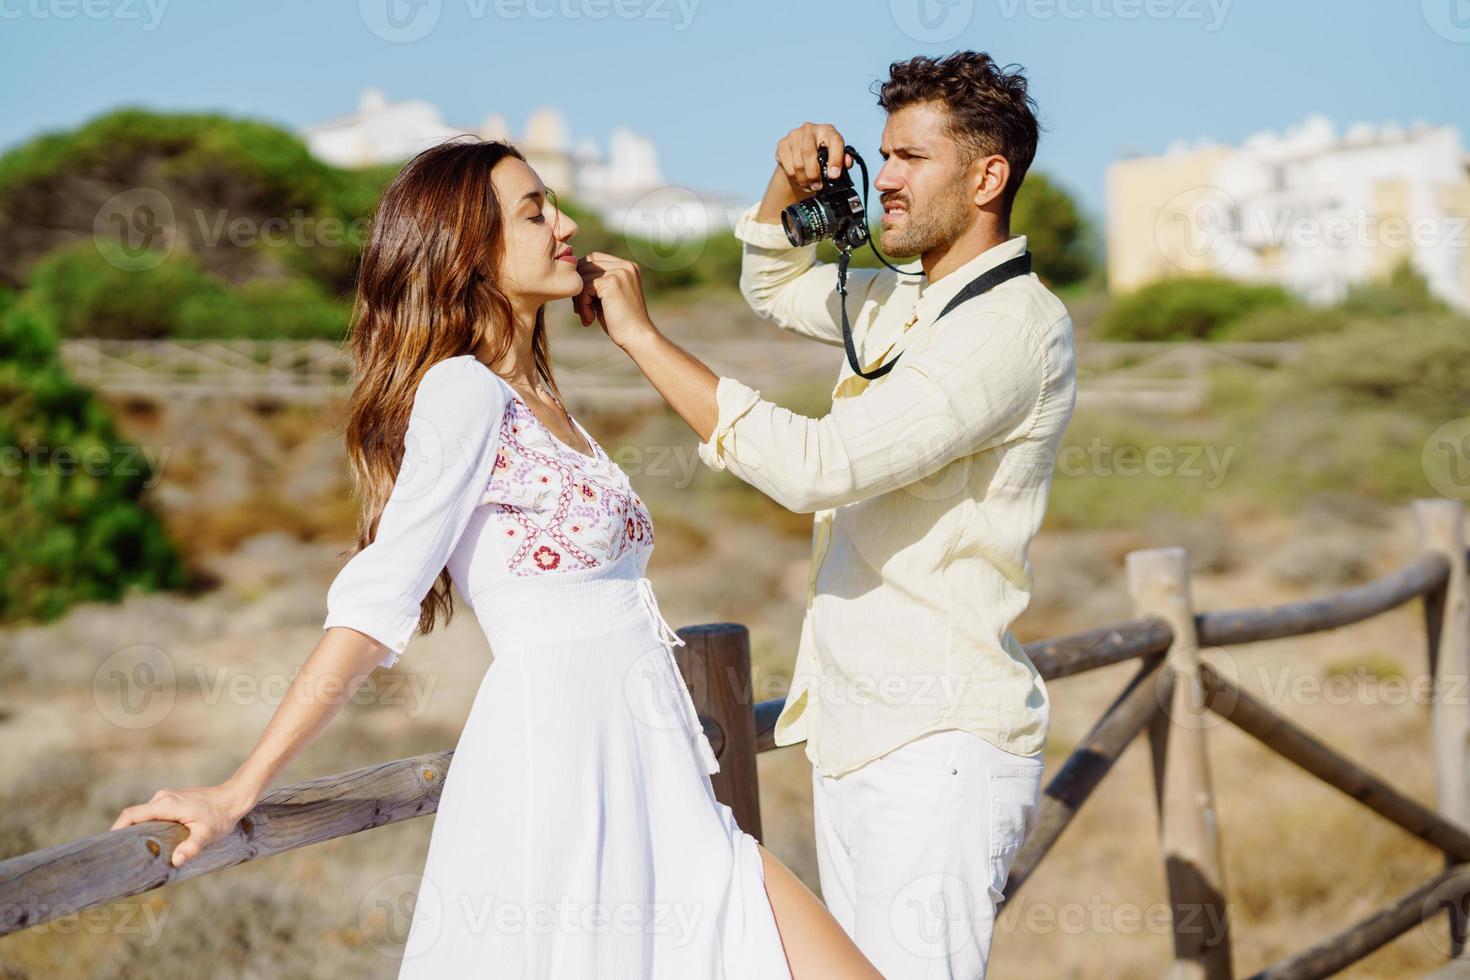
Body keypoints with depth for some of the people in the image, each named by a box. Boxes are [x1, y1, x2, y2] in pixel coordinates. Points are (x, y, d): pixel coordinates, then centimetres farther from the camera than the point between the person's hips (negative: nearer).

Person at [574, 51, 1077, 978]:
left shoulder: (1015, 325, -15)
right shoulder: (900, 301, 14)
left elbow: (818, 465, -24)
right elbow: (776, 283, 34)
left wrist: (642, 333, -18)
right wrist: (793, 180, 11)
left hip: (939, 745, -9)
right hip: (854, 730, 9)